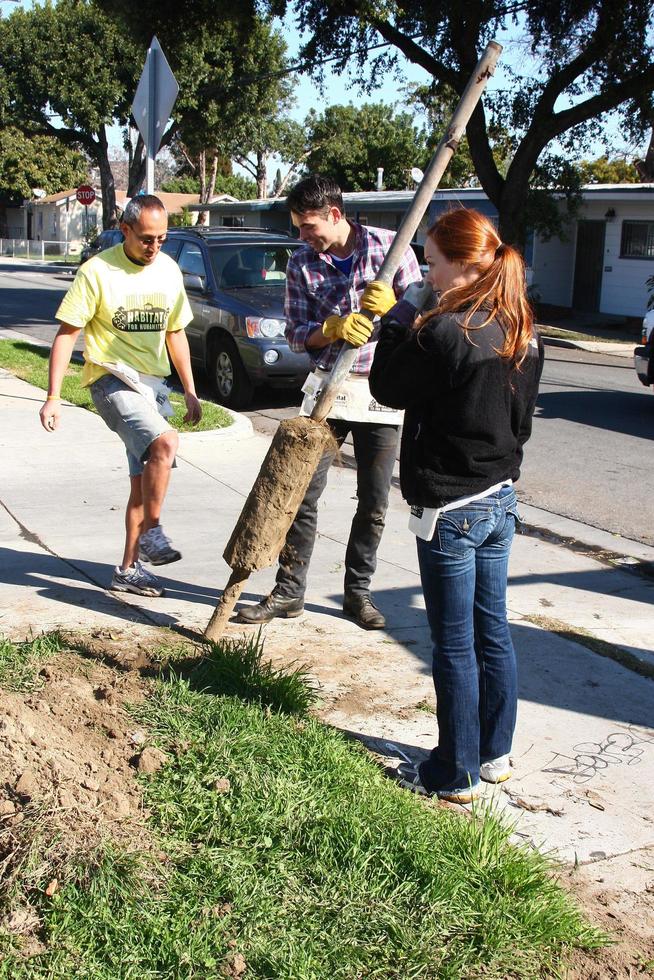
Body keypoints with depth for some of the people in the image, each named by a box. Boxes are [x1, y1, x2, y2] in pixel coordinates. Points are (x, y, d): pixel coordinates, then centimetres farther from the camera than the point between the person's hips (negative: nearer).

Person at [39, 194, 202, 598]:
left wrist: (190, 391, 15)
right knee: (165, 442, -31)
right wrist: (53, 397, -14)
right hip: (112, 379, -6)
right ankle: (152, 533, -16)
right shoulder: (98, 271, -10)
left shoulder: (169, 270, 7)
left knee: (145, 481, 9)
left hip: (154, 383, 7)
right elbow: (66, 334, -9)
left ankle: (129, 568, 20)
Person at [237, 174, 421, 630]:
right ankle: (289, 591, 10)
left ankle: (358, 591, 21)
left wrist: (392, 303, -22)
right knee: (304, 493, -1)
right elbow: (297, 335, -2)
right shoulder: (302, 263, 0)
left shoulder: (390, 246, -4)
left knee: (374, 504, 5)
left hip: (382, 390, -1)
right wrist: (334, 328, -21)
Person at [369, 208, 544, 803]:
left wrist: (399, 319, 2)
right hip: (500, 498, 8)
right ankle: (495, 755, 30)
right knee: (493, 632, 17)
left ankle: (455, 775, 15)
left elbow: (388, 387, -7)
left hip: (449, 508, -8)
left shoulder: (444, 333, -21)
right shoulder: (522, 332, 5)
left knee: (455, 646, 2)